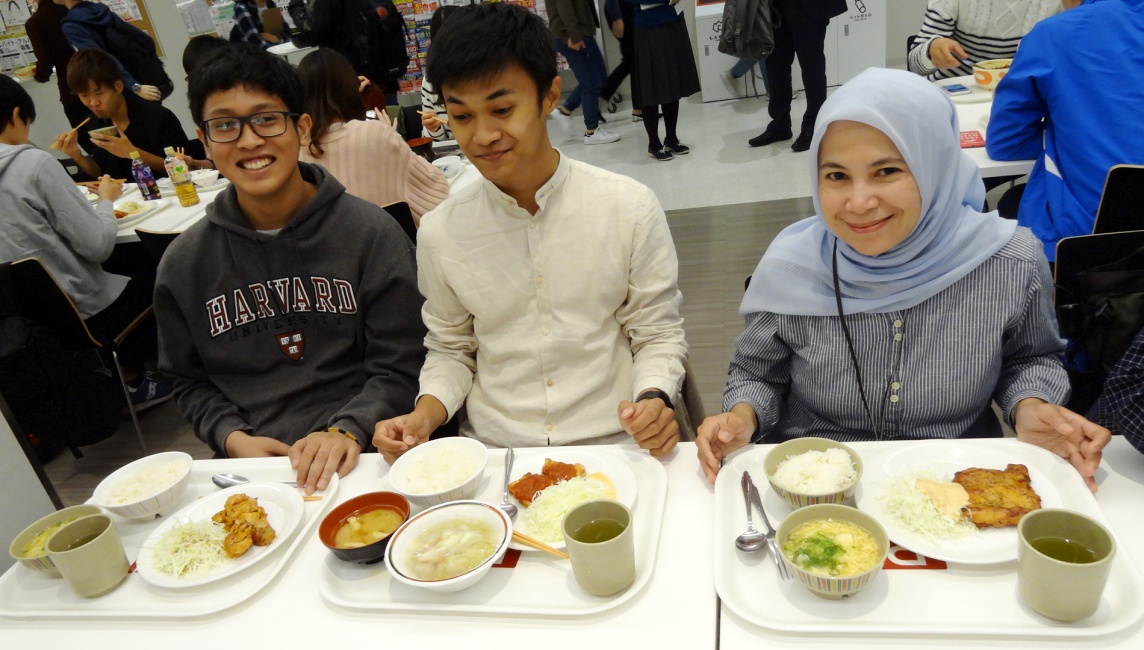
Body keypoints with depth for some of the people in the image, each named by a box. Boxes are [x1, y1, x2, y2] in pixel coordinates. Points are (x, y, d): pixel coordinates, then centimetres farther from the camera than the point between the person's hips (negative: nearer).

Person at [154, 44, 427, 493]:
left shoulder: (371, 234, -1)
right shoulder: (184, 263, 8)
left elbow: (399, 367, -1)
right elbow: (189, 381, 16)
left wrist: (347, 430, -17)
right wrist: (231, 437, -3)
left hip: (358, 456, -2)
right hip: (248, 464, 2)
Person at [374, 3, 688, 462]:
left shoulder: (631, 209, -7)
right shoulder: (440, 231, -1)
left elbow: (658, 335, 2)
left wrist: (654, 401, -17)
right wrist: (424, 415, -5)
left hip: (614, 445, -1)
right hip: (493, 454, 2)